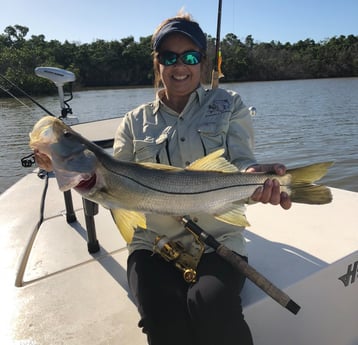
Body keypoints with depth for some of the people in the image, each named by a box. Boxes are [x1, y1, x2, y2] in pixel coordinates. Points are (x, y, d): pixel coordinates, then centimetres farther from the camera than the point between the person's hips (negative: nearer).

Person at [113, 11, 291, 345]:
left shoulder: (228, 104, 7)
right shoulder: (135, 121, 9)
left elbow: (241, 162, -5)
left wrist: (255, 176, -29)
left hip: (218, 241, 0)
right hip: (153, 244, 1)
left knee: (211, 311, -27)